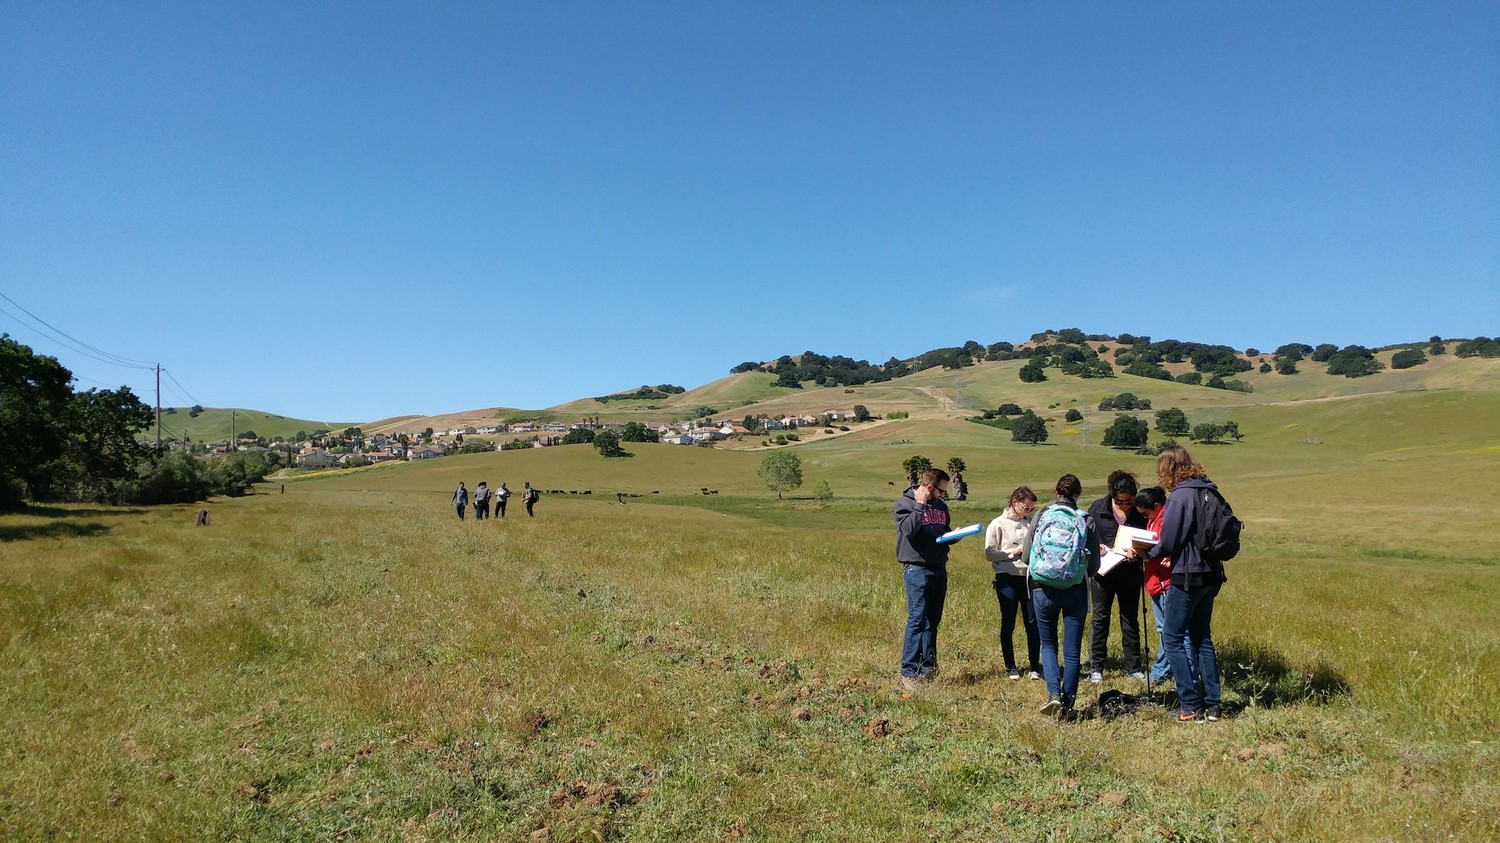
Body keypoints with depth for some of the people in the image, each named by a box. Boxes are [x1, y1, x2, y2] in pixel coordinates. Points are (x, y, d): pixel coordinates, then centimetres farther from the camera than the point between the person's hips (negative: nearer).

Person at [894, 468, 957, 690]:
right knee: (917, 618, -11)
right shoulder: (905, 503, -4)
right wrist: (919, 505, -14)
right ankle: (908, 672, -8)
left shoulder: (940, 506, 16)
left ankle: (928, 667, 18)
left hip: (939, 569, 7)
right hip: (916, 569, -7)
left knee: (933, 620, 10)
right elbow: (908, 530, -19)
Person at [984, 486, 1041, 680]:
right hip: (1007, 579, -3)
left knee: (1033, 622, 2)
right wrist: (1013, 552, -14)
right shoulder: (998, 524, -3)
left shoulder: (1032, 522, 9)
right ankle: (1010, 666, 17)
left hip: (1028, 577, 3)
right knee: (1008, 623, 7)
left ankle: (1034, 665, 15)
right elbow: (989, 553, -6)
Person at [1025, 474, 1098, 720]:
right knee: (1072, 650, 9)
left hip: (1042, 589, 0)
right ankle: (1067, 705, 10)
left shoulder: (1042, 515, -2)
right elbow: (1094, 566, 1)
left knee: (1048, 644, 16)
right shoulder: (1086, 520, -2)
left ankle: (1054, 693, -2)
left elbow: (1025, 557, 1)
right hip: (1075, 591, 0)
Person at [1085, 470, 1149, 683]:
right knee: (1100, 618, 5)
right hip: (1102, 571, -1)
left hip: (1130, 572, 1)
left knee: (1130, 619, 10)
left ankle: (1133, 667, 21)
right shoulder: (1098, 508, -6)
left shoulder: (1140, 511, -3)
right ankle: (1096, 668, 12)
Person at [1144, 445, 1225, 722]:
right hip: (1211, 575, 8)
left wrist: (1144, 553, 4)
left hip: (1188, 577, -8)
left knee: (1172, 639, 1)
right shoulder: (1209, 492, 8)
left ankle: (1190, 704, 2)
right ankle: (1212, 704, 18)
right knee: (1202, 638, 16)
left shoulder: (1179, 496, -16)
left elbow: (1167, 545, -15)